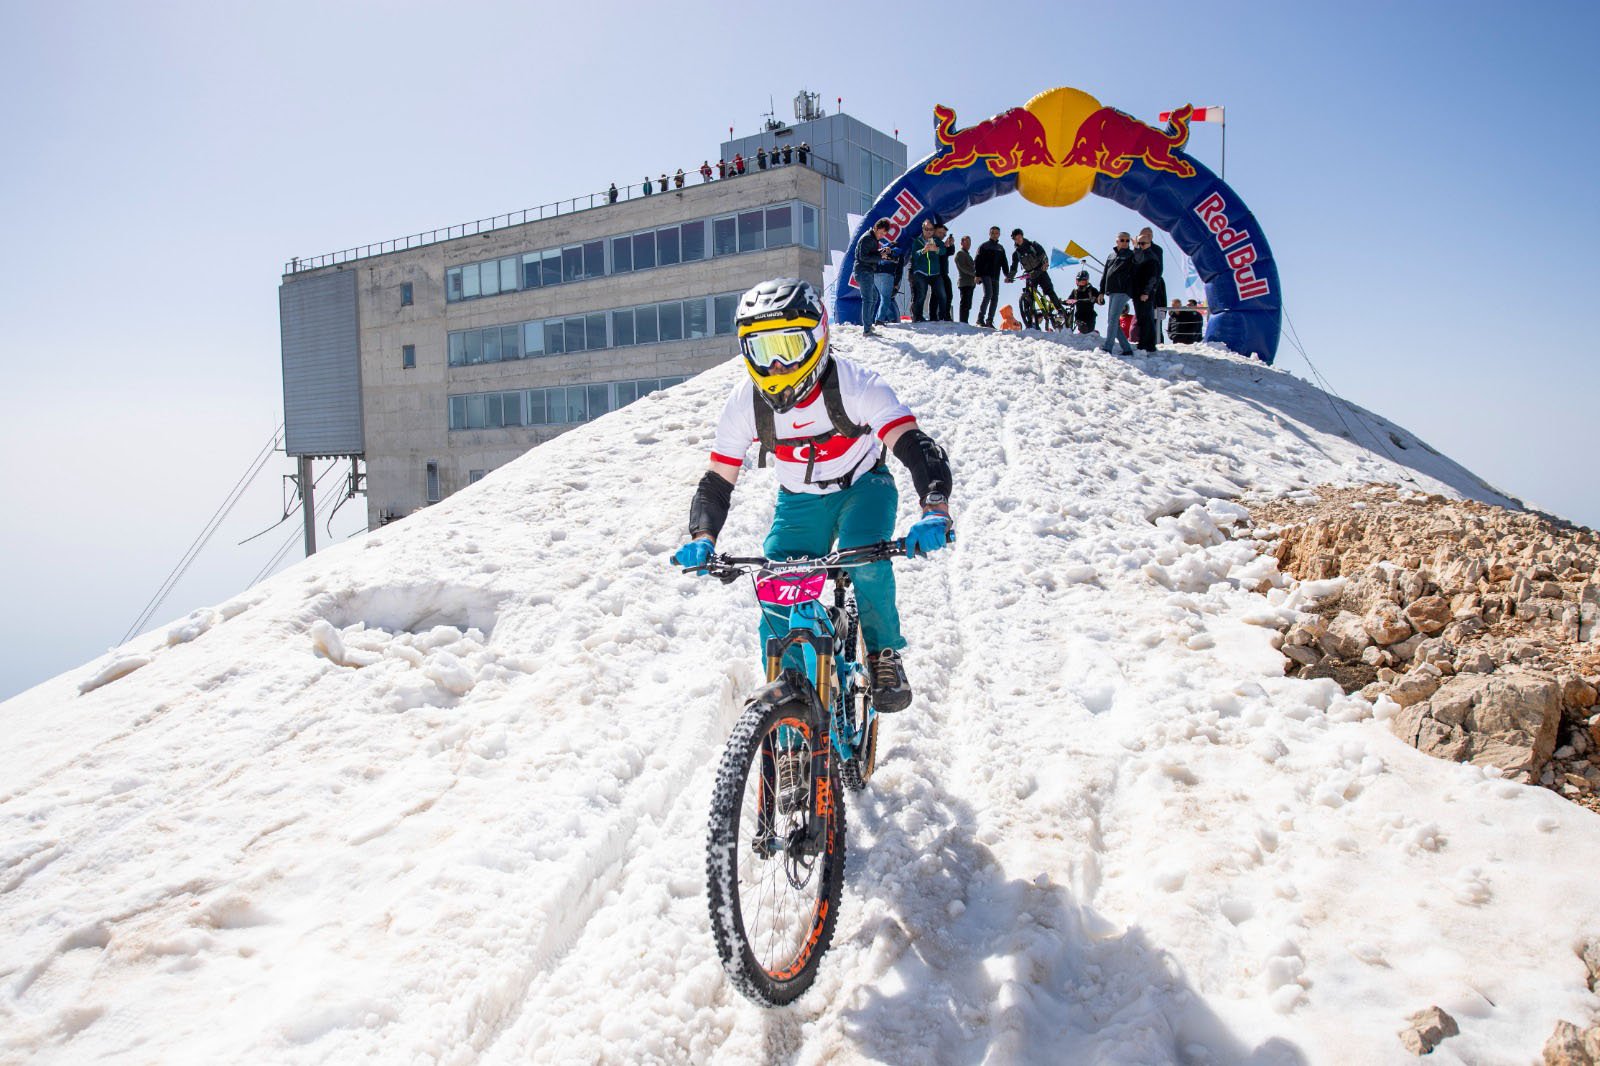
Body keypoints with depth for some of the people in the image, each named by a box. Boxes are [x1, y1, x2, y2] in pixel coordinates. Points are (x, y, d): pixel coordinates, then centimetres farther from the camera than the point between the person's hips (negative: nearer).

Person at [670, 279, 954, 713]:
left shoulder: (854, 385, -28)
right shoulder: (745, 402, -18)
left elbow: (917, 447, -36)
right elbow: (717, 482, -10)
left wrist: (935, 512, -53)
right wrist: (701, 539, -28)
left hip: (862, 486, -2)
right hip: (799, 501, 3)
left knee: (865, 561, -31)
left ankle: (884, 656, -5)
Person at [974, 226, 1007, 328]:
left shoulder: (1001, 248, 20)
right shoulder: (984, 246, 5)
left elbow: (1004, 263, 21)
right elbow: (978, 261, -2)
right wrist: (977, 275, -12)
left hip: (996, 277, 5)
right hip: (985, 274, -5)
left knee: (995, 298, -1)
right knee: (988, 294, -21)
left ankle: (990, 321, 1)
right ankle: (980, 318, -19)